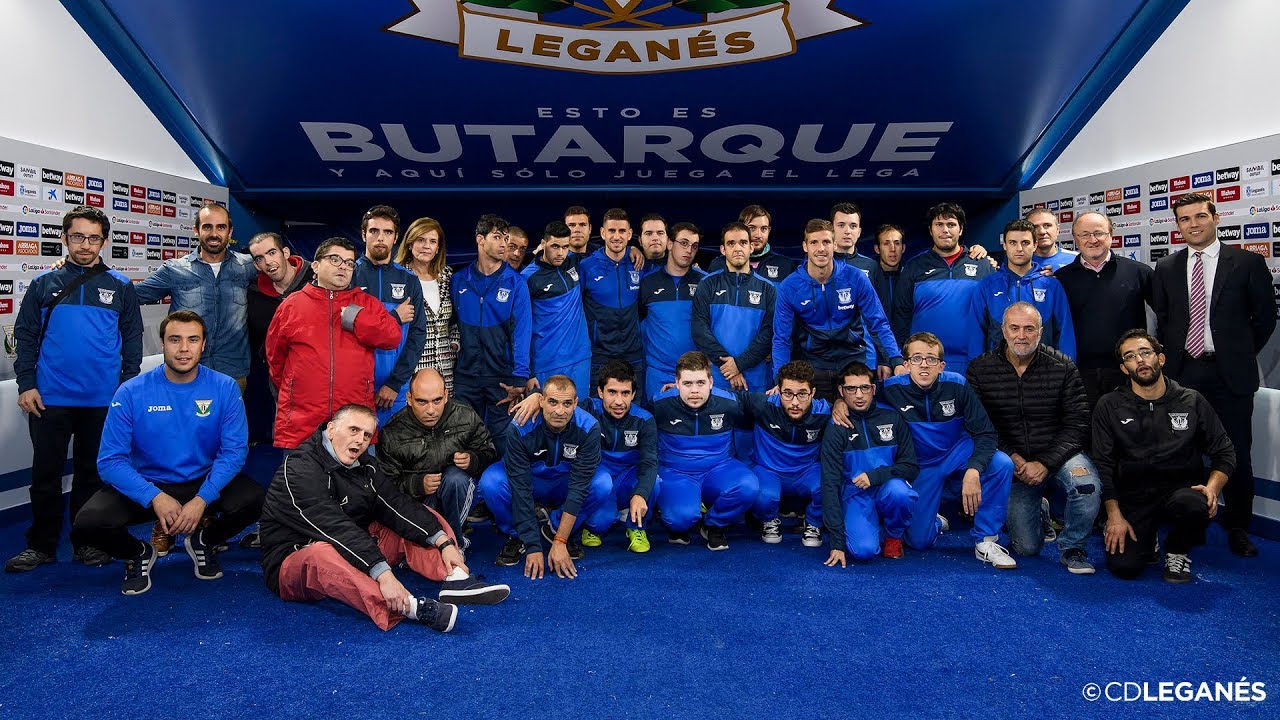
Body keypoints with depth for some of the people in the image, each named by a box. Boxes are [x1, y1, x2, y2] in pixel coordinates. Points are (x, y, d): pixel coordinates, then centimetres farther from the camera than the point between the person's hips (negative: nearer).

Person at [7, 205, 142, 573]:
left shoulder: (120, 287, 4)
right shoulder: (44, 284, 4)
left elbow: (132, 340, 5)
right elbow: (26, 336, 4)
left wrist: (128, 387, -1)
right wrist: (26, 384, -3)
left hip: (103, 401, 0)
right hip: (49, 399, 0)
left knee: (93, 474, 10)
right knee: (46, 474, 7)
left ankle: (87, 542, 22)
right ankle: (41, 545, 20)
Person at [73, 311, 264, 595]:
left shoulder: (225, 388, -7)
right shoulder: (131, 393, -9)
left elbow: (234, 451, -9)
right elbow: (111, 460, -11)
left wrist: (202, 499, -23)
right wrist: (155, 497, -25)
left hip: (204, 483, 0)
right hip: (148, 485, 0)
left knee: (255, 499, -28)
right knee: (90, 520, -27)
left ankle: (204, 541, 8)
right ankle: (138, 553, 10)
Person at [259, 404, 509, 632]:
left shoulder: (363, 465, 6)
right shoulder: (299, 470, -20)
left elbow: (396, 505, -3)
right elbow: (336, 529, -32)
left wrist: (444, 542, -16)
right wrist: (383, 574, -41)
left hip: (357, 557, 8)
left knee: (416, 518, 0)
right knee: (321, 554, -41)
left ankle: (455, 579, -25)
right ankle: (410, 607, -56)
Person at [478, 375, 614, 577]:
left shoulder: (588, 428, -27)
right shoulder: (519, 428, -29)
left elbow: (579, 486, -27)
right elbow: (520, 488, -29)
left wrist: (559, 542, -32)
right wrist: (533, 547, -33)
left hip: (564, 485, 1)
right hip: (529, 481, -1)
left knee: (603, 483, -30)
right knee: (491, 481, -32)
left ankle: (556, 528, -5)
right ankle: (518, 535, -5)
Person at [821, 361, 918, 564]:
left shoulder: (892, 417, -2)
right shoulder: (835, 428, -7)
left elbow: (911, 466, 0)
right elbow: (830, 483, -11)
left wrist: (876, 475, -20)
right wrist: (836, 542, -17)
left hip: (888, 488, 1)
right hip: (854, 494, -1)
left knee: (899, 491, -35)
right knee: (864, 550, -27)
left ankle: (894, 536, -2)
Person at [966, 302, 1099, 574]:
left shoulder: (1063, 368, -4)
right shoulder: (980, 370, -4)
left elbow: (1077, 424, -8)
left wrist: (1045, 464, -19)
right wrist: (1012, 458, -15)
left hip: (1058, 456, 0)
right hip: (1012, 463, 1)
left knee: (1087, 484, -35)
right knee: (1027, 547, -1)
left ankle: (1072, 547, -6)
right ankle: (1037, 510, 37)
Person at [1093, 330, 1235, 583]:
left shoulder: (1191, 401, 3)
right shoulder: (1109, 406, 1)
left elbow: (1224, 453, 8)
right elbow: (1103, 464, -1)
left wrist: (1212, 488, -12)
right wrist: (1114, 514, -9)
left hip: (1180, 489, 1)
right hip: (1133, 497, 0)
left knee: (1194, 505, -37)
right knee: (1123, 566, -20)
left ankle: (1177, 551, -1)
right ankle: (1147, 538, 18)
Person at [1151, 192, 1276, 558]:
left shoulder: (1248, 263, 0)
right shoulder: (1166, 268, 7)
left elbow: (1265, 317, 4)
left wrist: (1239, 356, 4)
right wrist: (1173, 357, 5)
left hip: (1229, 375, -2)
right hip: (1182, 372, 2)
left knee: (1237, 454, 4)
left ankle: (1237, 528, 19)